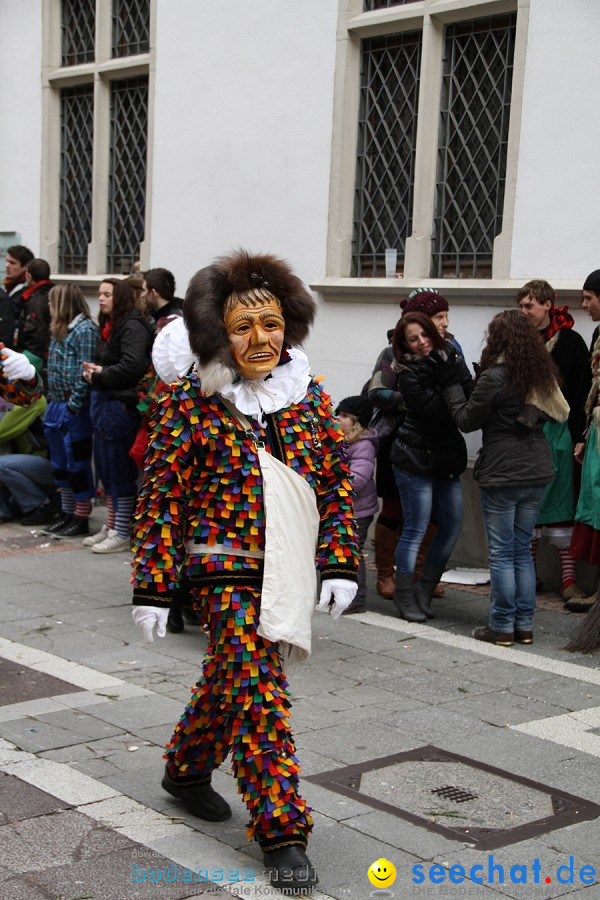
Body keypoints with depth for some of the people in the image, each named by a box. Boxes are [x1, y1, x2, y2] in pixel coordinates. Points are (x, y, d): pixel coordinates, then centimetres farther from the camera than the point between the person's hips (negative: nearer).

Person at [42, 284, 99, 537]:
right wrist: (52, 401, 10)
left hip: (75, 409, -9)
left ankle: (81, 518, 7)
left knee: (77, 462, -1)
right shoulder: (60, 329, 15)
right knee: (61, 463, 14)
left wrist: (72, 405, -20)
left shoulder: (85, 330, -12)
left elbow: (84, 373, -17)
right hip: (57, 406, 9)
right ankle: (67, 513, 24)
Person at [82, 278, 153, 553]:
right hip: (104, 402, 10)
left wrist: (99, 376, -12)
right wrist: (93, 371, 0)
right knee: (106, 469, 14)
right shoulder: (109, 326, 17)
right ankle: (111, 527, 24)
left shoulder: (132, 327, -12)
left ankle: (122, 534, 4)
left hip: (121, 404, -10)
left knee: (120, 471, -3)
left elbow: (132, 367, -23)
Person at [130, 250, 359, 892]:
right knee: (258, 693, -10)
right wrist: (152, 589, -9)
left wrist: (340, 564, 1)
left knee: (230, 680, 18)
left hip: (288, 572, 5)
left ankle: (186, 770, 42)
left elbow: (337, 485, 9)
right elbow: (159, 498, -7)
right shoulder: (191, 403, -8)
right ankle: (283, 833, -1)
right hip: (226, 569, -5)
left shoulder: (310, 397, 4)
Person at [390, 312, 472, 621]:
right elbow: (435, 411, -22)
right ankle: (405, 598, 12)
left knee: (452, 528, 10)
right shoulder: (409, 373, -10)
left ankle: (425, 591, 24)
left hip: (447, 459, 6)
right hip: (415, 459, -6)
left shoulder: (452, 358, 5)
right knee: (415, 530, -2)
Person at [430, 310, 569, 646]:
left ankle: (502, 627, 7)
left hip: (502, 478, -6)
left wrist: (451, 383, 4)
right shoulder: (542, 374, 6)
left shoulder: (494, 377, -14)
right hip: (538, 474, 6)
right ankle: (524, 625, 17)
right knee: (523, 550, 14)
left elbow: (467, 420, -5)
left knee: (502, 554, 2)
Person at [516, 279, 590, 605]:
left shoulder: (570, 341, -1)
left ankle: (568, 578, 2)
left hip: (557, 431, -3)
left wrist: (576, 435, -12)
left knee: (560, 503, -2)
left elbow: (582, 392, -4)